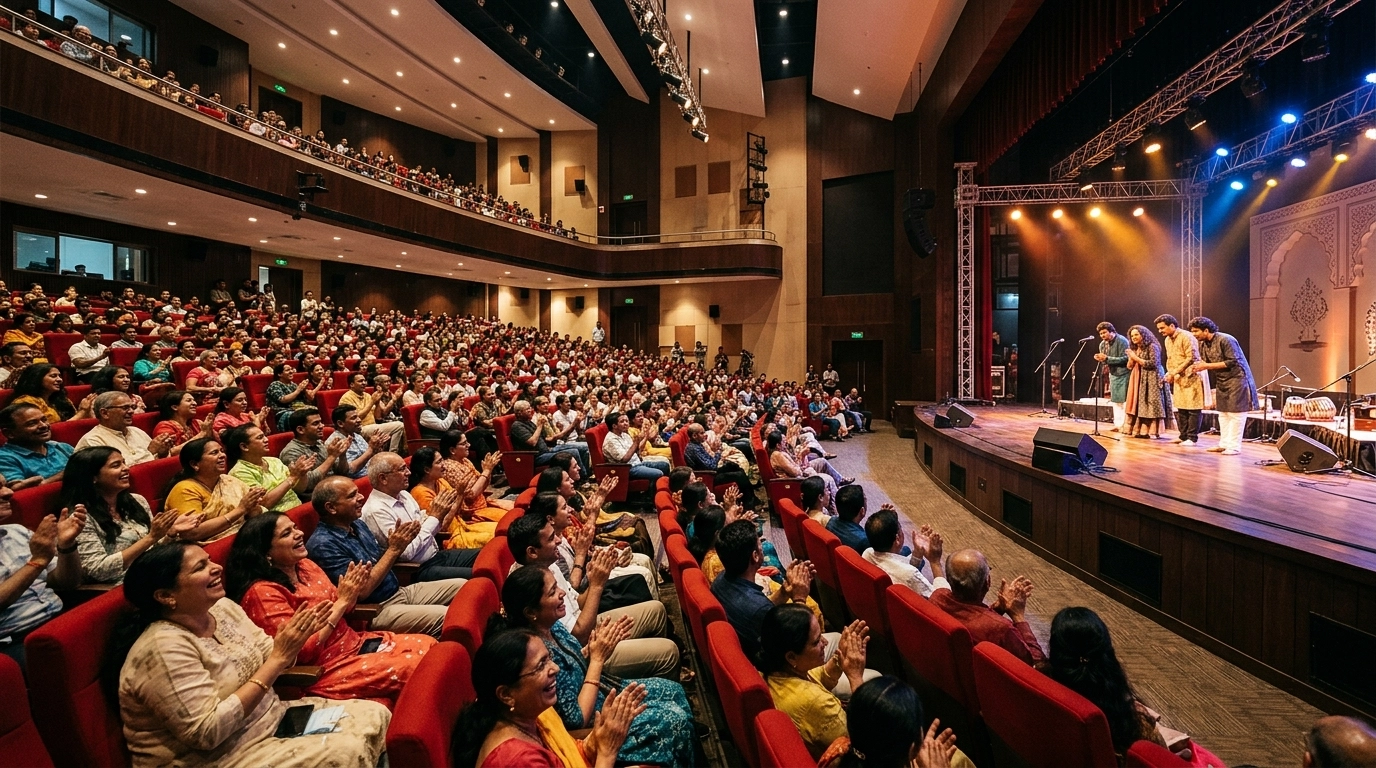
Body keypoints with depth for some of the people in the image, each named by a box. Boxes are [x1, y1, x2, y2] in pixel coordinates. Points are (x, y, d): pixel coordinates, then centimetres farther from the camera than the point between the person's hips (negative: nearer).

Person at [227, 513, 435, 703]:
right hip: (325, 669, -8)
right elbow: (302, 651, -21)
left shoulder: (305, 565, 5)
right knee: (413, 667, -20)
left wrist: (352, 592, -7)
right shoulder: (262, 592, -17)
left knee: (428, 646, -4)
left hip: (357, 642, 8)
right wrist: (341, 601, -21)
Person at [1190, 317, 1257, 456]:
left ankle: (1234, 446, 0)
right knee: (1223, 414, 11)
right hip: (1221, 382, 8)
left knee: (1235, 414, -4)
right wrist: (1199, 366, -11)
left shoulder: (1225, 340, -19)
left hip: (1237, 379, -8)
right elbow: (1206, 362, 12)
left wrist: (1207, 366, -24)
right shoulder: (1202, 344, 4)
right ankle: (1224, 444, 18)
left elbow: (1232, 362, -22)